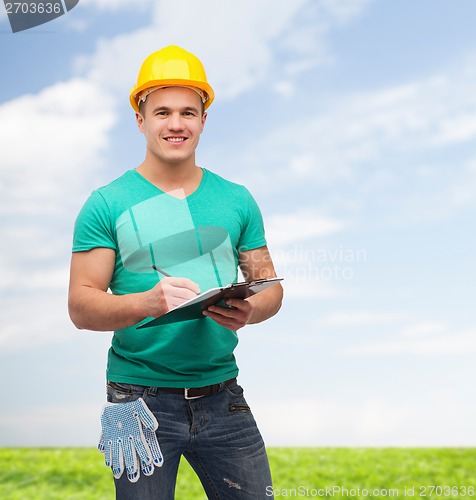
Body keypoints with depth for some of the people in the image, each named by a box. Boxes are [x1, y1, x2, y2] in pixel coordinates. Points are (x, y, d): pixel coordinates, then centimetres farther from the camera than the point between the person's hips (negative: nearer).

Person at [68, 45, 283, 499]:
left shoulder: (237, 200, 7)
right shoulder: (107, 205, -3)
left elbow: (269, 284, 9)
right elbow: (81, 306, -8)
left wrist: (250, 310, -14)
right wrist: (148, 302, -26)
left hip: (221, 396, 3)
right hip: (141, 397, -2)